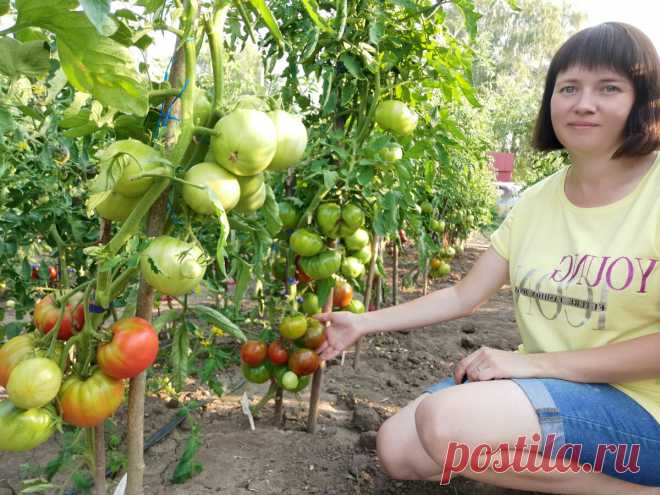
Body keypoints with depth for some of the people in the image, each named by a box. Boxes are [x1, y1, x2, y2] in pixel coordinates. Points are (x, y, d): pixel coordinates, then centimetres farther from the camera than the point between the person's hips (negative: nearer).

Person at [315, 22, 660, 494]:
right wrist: (361, 323, 3)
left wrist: (532, 362, -21)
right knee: (398, 450, -9)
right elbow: (462, 297, 8)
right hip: (542, 386, 6)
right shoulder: (535, 203, 5)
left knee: (445, 422, -28)